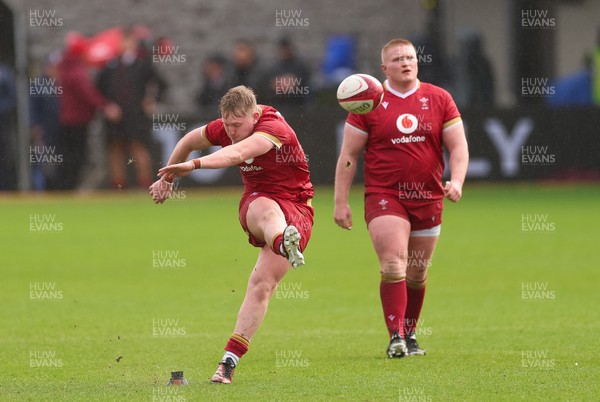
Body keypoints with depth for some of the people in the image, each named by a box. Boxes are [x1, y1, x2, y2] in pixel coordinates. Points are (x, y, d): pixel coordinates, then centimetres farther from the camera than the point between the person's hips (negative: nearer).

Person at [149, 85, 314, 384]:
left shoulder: (273, 128, -20)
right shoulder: (225, 128, 2)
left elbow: (236, 153, -39)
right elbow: (190, 141, 23)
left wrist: (194, 165, -52)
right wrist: (166, 178, 31)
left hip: (296, 211, -3)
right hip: (255, 201, 3)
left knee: (262, 284, -15)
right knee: (266, 210, -38)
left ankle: (229, 361, -13)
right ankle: (284, 244, -77)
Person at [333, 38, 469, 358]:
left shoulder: (439, 99, 6)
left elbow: (458, 145, 6)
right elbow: (348, 154, 3)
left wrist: (456, 180, -13)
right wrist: (341, 202, -2)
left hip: (428, 197, 3)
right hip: (383, 197, -3)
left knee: (417, 273, 10)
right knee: (393, 266, -17)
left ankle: (409, 334, 26)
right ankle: (395, 336, -18)